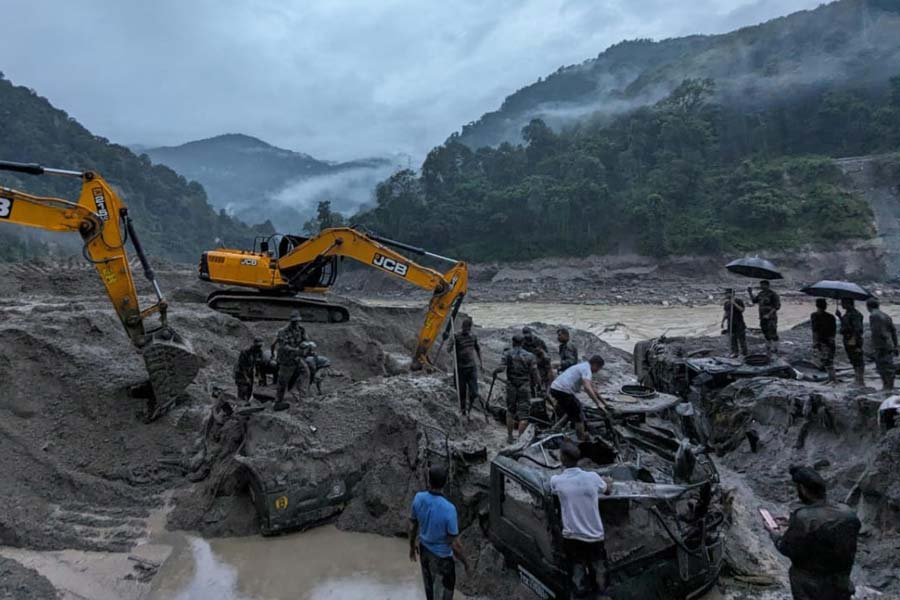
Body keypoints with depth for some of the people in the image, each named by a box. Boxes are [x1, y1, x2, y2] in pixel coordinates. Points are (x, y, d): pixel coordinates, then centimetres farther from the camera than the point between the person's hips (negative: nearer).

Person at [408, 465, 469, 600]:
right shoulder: (448, 509, -37)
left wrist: (412, 546, 14)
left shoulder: (418, 498, -22)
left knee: (428, 580, 30)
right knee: (448, 585, 23)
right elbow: (455, 544, -26)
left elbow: (412, 526, -5)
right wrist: (465, 561, -7)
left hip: (424, 548, 5)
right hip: (441, 555, -5)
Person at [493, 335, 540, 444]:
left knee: (510, 412, 20)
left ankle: (510, 437, 25)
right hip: (524, 388, -1)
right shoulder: (530, 356, 0)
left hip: (511, 387, 1)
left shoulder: (508, 353, -1)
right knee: (523, 415, 2)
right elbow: (535, 375, -2)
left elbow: (501, 367, -16)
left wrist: (494, 372, 4)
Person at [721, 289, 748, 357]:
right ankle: (734, 353, 5)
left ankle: (744, 353, 9)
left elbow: (742, 310, -15)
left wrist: (734, 304, -23)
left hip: (739, 323, -5)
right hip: (730, 323, 5)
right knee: (732, 339, 1)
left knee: (741, 338, -1)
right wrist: (722, 321, 14)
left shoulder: (738, 301, -4)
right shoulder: (726, 303, 11)